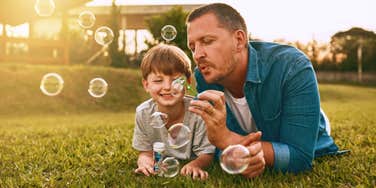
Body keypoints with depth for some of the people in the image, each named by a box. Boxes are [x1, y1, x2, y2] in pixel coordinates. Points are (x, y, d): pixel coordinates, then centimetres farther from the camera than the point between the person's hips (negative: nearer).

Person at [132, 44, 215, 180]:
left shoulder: (198, 111, -23)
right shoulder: (143, 113, -15)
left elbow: (207, 154, -15)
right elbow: (145, 150, -3)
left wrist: (195, 164, -38)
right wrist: (144, 160, -28)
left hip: (190, 173, -1)